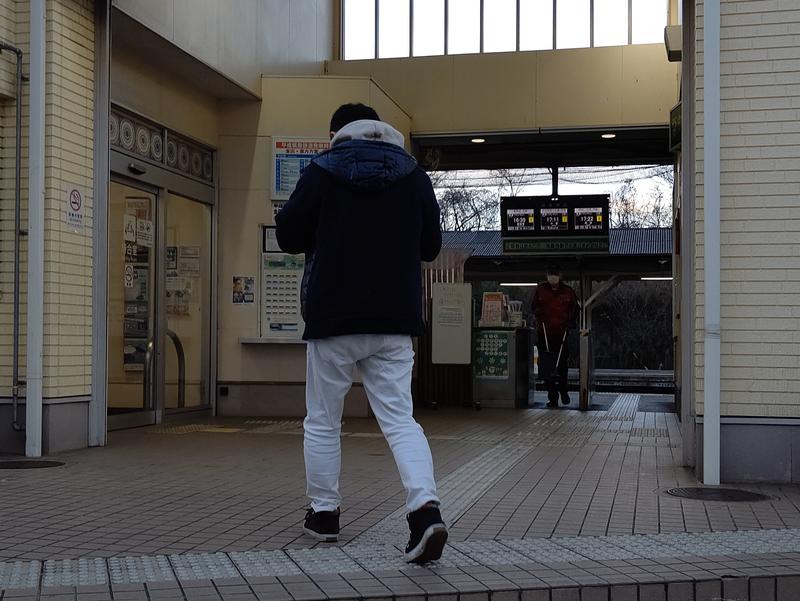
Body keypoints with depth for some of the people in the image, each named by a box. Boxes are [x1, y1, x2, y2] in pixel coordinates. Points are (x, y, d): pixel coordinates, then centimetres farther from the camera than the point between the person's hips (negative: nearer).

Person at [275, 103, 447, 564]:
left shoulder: (322, 171, -4)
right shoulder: (414, 175, 5)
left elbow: (288, 237, 2)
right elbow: (431, 246, 12)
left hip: (335, 318, -2)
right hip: (395, 319, 2)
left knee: (323, 421, 13)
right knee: (399, 418, 2)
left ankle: (324, 513, 22)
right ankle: (426, 509, -18)